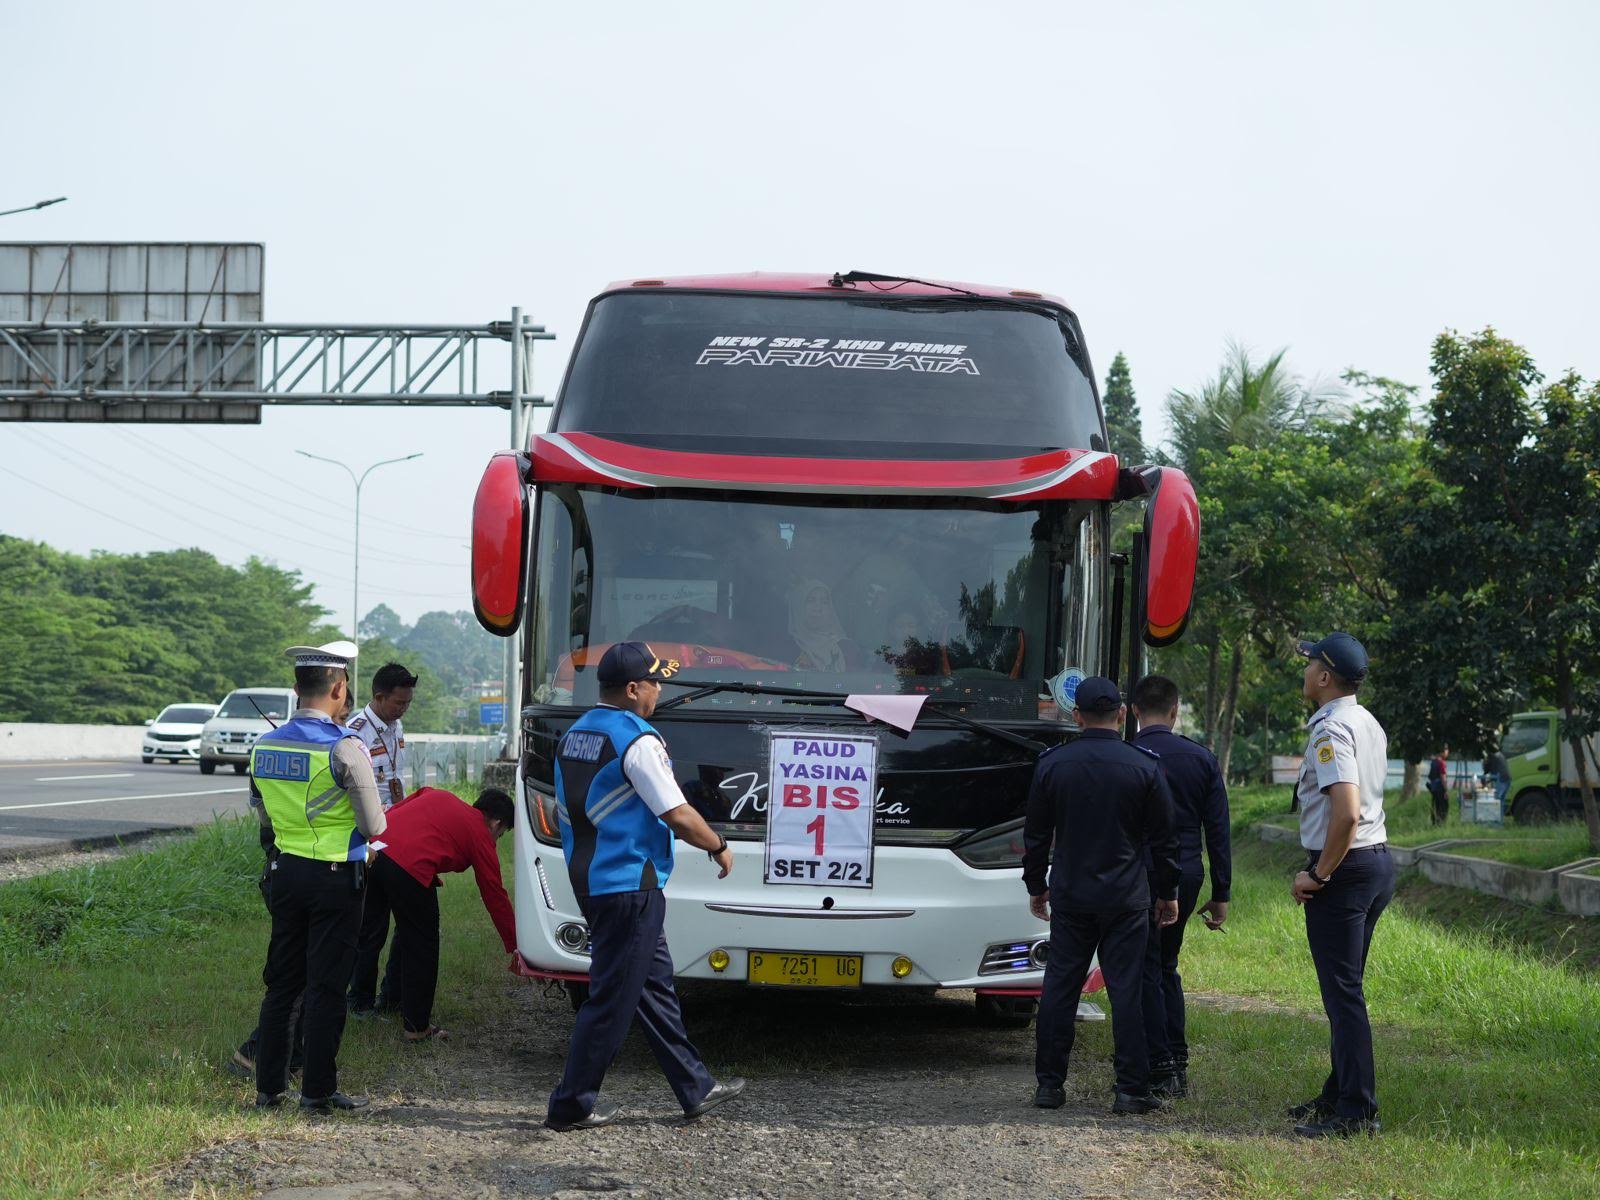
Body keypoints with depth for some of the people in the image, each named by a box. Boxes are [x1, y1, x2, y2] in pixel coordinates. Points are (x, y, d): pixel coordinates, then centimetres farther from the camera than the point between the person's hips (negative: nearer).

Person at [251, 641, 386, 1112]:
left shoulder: (263, 745, 2)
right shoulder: (345, 748, -17)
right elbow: (374, 825, -11)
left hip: (285, 873, 6)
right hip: (335, 878, -5)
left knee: (281, 982, 13)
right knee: (326, 985, 1)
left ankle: (268, 1085, 15)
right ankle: (318, 1088, 5)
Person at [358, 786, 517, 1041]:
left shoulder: (437, 796, 28)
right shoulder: (481, 837, 14)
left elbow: (392, 814, 21)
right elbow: (495, 897, 17)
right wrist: (515, 947, 25)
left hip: (374, 847, 5)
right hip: (410, 867, -5)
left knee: (368, 933, 21)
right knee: (422, 948, 10)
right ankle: (417, 1026, 17)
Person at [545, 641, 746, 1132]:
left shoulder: (572, 737, 11)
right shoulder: (637, 740, -16)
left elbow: (564, 812, 18)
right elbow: (679, 816, -16)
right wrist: (719, 847, 0)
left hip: (589, 882, 10)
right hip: (630, 885, -10)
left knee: (654, 984, 16)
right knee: (613, 998, -2)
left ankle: (696, 1089, 24)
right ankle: (572, 1105, 3)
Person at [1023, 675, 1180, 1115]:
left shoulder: (1052, 764, -1)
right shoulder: (1145, 766, -5)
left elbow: (1036, 834, 7)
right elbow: (1163, 839, 1)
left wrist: (1036, 886, 19)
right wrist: (1168, 893, 12)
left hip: (1070, 896, 1)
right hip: (1126, 898, -1)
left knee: (1059, 987, 8)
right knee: (1125, 991, 0)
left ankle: (1049, 1084, 11)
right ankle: (1131, 1090, -2)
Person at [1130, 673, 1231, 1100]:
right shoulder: (1202, 759, 5)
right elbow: (1218, 831, 6)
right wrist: (1221, 894, 10)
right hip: (1187, 876, 5)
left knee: (1146, 972, 3)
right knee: (1166, 967, 18)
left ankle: (1160, 1069, 0)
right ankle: (1177, 1064, 15)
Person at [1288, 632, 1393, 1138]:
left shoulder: (1331, 730, -18)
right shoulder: (1370, 725, 13)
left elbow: (1346, 814, -28)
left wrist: (1319, 874, -19)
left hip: (1343, 869, -10)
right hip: (1379, 862, 10)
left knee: (1342, 991, -7)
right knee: (1345, 987, 17)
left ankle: (1357, 1111, -6)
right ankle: (1339, 1094, 25)